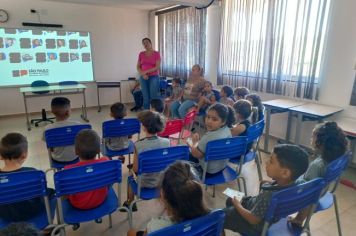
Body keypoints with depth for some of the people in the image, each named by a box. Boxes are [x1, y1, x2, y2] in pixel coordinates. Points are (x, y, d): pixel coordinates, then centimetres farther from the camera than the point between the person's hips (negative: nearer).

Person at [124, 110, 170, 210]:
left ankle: (129, 203, 48)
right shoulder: (166, 142, -18)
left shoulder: (138, 145, -27)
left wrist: (132, 166, 7)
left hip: (145, 183, -3)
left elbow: (135, 169, -16)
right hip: (162, 180, 4)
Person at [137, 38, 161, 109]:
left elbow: (157, 67, -9)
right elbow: (138, 67, 9)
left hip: (154, 77, -3)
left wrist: (146, 71, -13)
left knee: (154, 97, -4)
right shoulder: (141, 54, 9)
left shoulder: (156, 54, -2)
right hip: (143, 78, 3)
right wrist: (143, 74, -9)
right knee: (146, 98, 4)